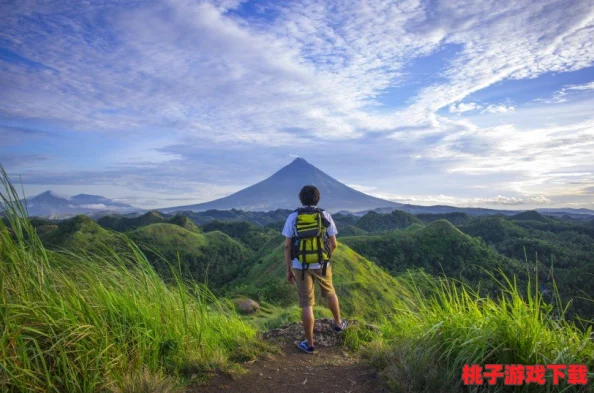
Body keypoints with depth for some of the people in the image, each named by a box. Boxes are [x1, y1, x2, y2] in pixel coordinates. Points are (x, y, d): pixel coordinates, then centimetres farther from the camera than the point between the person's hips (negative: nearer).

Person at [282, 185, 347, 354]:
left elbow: (287, 246, -7)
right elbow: (333, 244, 0)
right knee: (329, 292, 28)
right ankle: (338, 323, 47)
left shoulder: (292, 217, -7)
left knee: (307, 304, 7)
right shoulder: (326, 216, -5)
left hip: (300, 266, -1)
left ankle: (309, 343, 15)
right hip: (321, 264, 1)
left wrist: (289, 270, 2)